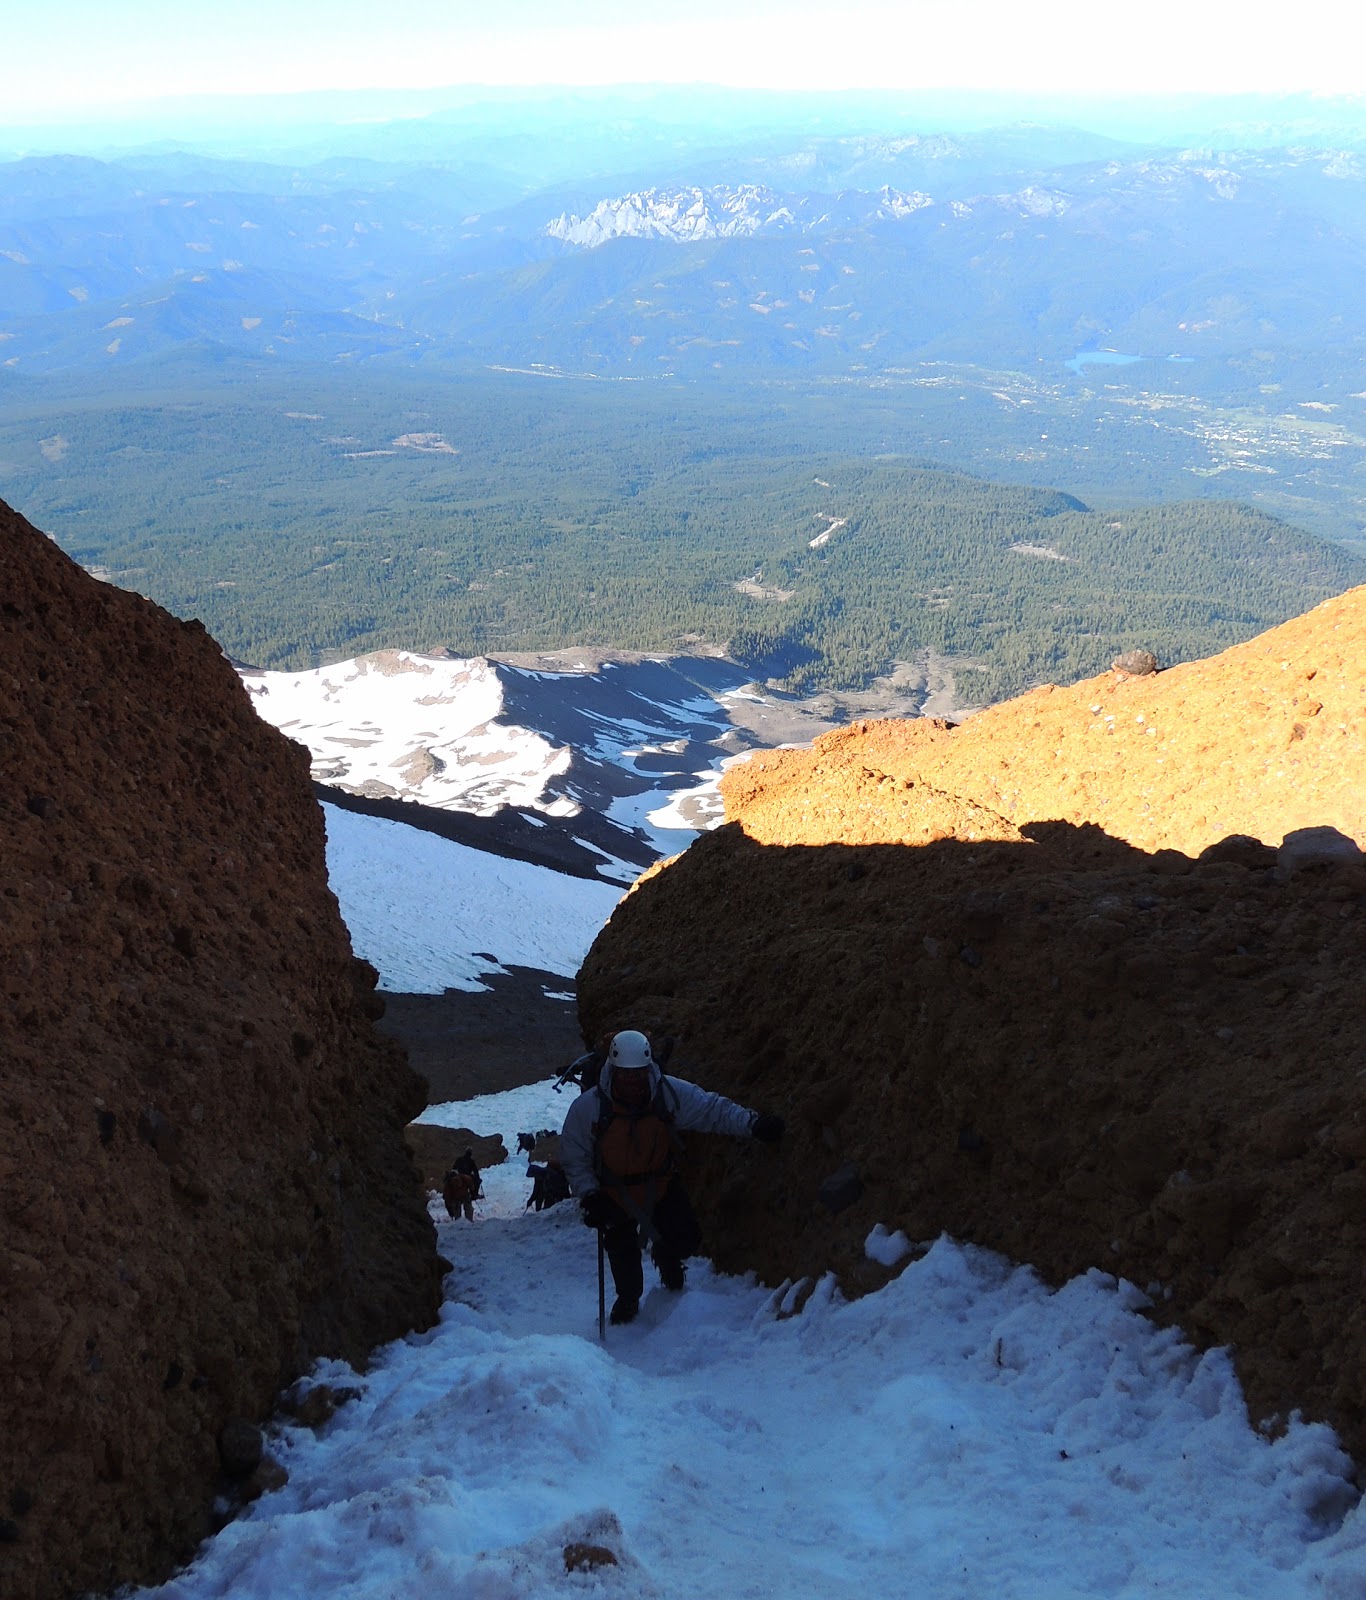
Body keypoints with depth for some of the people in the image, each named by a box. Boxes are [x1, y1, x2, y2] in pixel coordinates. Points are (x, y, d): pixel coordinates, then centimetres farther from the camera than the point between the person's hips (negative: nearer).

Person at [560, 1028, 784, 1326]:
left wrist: (753, 1124, -25)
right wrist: (589, 1195, -22)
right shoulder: (587, 1108, -24)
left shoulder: (670, 1093, -21)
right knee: (623, 1253, 11)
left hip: (660, 1186, 1)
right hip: (614, 1197, -1)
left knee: (685, 1239, -6)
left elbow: (712, 1109, -15)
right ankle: (628, 1300, 44)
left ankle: (666, 1257, 33)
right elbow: (575, 1159, -13)